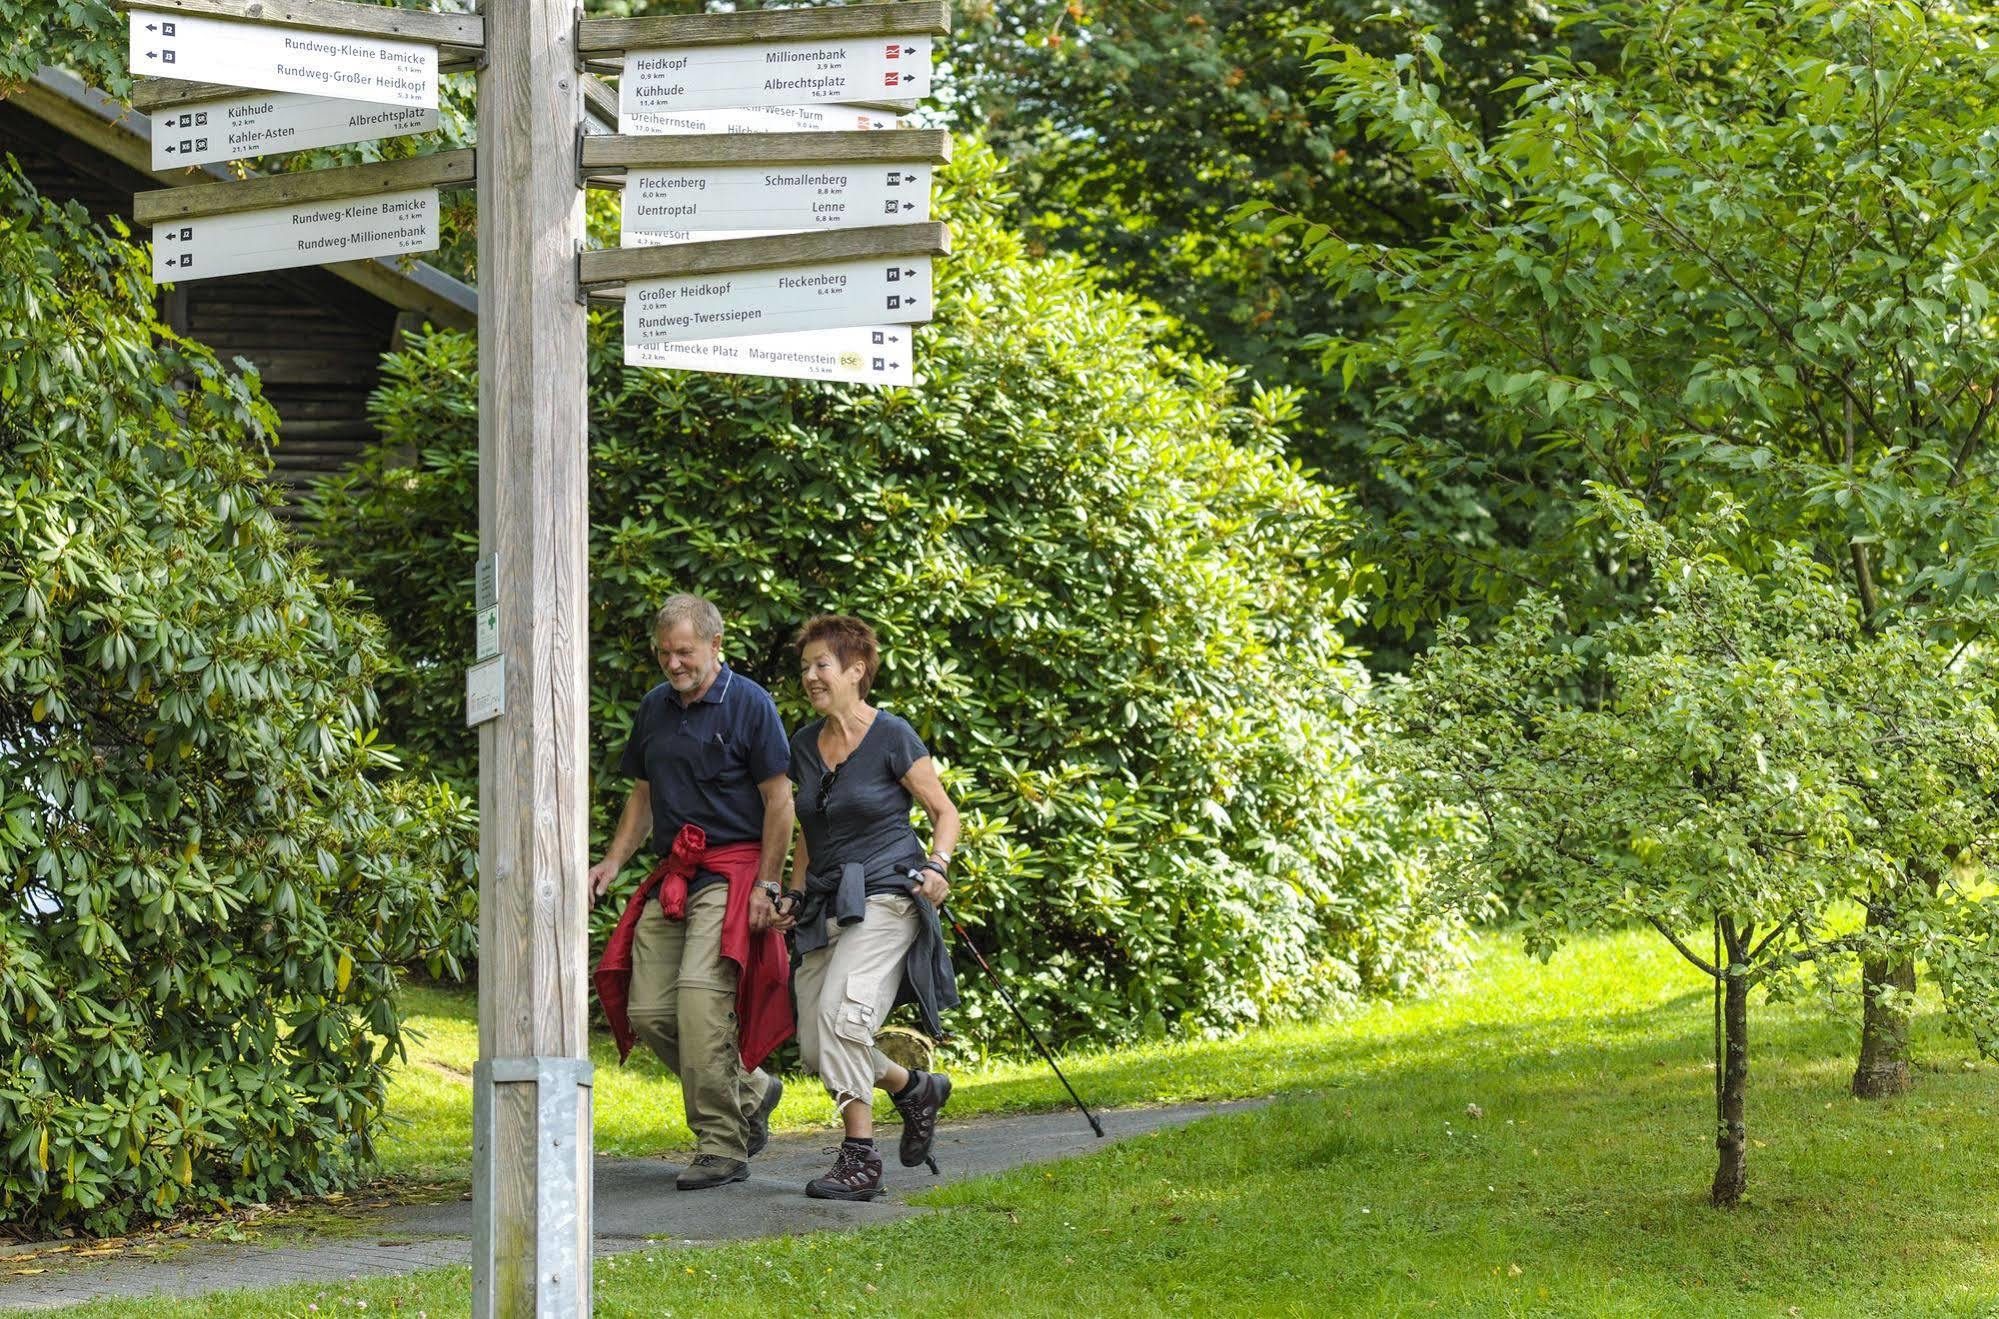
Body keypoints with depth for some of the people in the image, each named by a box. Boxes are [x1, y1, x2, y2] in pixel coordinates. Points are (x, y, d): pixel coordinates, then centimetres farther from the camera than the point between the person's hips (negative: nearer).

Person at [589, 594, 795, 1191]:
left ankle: (722, 1147, -12)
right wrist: (612, 863, 11)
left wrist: (765, 886, -12)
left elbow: (779, 801, -6)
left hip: (730, 873, -7)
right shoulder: (655, 707, 15)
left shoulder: (749, 704, -5)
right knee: (646, 1011, -1)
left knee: (700, 996, -20)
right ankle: (749, 1091, 20)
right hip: (671, 875, 7)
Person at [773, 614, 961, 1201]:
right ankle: (916, 1089, 27)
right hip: (828, 906, 7)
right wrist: (795, 898, 14)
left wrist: (938, 865, -18)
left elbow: (944, 811, -1)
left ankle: (860, 1160, -19)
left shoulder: (893, 737, -6)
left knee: (842, 1012, -24)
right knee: (815, 1047, 1)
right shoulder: (805, 745, 12)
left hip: (885, 895, -7)